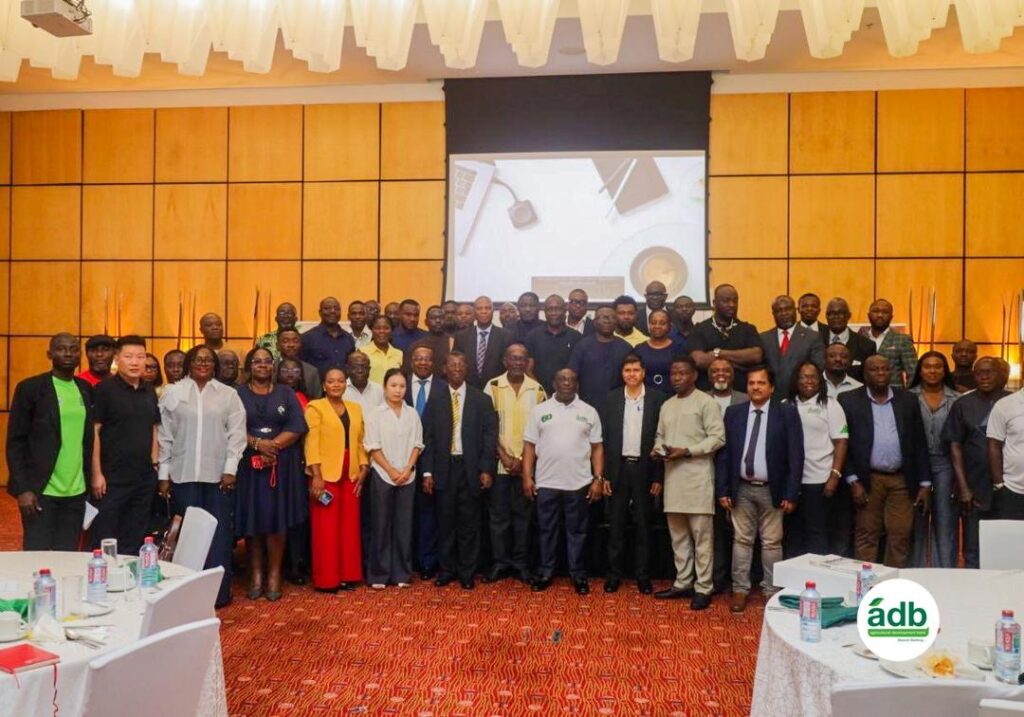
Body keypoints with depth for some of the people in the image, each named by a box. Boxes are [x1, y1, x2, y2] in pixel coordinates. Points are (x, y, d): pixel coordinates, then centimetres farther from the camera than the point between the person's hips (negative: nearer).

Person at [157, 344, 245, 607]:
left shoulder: (228, 394, 6)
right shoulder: (173, 393, 6)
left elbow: (236, 434, 3)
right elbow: (164, 436, 5)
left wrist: (230, 469, -4)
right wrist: (163, 474, 2)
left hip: (219, 474, 0)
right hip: (183, 475, 0)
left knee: (219, 533, 2)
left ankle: (219, 591, 9)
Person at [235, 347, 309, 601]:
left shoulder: (286, 394, 9)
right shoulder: (238, 394, 6)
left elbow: (297, 428, -2)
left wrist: (273, 445, -15)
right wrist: (257, 443, -18)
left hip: (281, 464, 0)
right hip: (248, 465, 0)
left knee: (277, 518, -1)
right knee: (252, 518, 1)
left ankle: (274, 575, 7)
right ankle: (256, 574, 12)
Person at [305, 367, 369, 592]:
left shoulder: (355, 408, 13)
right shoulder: (315, 407, -2)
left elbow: (361, 441, 13)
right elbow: (311, 443, -9)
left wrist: (363, 469, 3)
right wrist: (316, 475, -16)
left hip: (351, 473, 5)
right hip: (325, 473, -5)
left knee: (350, 526, 8)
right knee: (326, 527, 0)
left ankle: (347, 575, 18)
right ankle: (326, 579, 8)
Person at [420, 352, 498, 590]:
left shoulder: (481, 399, 3)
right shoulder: (434, 400, 4)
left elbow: (489, 435, 0)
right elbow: (427, 437, 2)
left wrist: (486, 469, -7)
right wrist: (427, 471, -3)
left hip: (471, 468, 0)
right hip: (443, 468, 1)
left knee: (469, 523, 6)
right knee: (445, 522, 7)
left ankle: (467, 572, 17)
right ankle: (447, 569, 20)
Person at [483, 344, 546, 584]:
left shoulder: (537, 389, 2)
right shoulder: (492, 387, -2)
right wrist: (504, 457, -9)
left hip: (527, 464, 1)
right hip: (499, 463, -1)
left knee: (523, 514, 8)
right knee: (498, 515, 5)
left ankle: (520, 562, 18)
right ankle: (500, 562, 16)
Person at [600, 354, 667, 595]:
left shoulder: (658, 399, -1)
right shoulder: (611, 399, 3)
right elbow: (604, 438, 2)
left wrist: (658, 476, -5)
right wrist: (603, 475, -2)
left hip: (644, 469, -1)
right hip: (617, 468, 1)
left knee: (643, 525, 7)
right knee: (616, 524, 7)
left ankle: (643, 575, 17)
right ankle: (614, 573, 17)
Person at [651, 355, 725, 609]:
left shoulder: (706, 402, -5)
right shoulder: (667, 405, 17)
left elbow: (718, 437, -11)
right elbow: (660, 435, 23)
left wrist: (686, 451, -17)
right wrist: (657, 448, 0)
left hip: (697, 476, -7)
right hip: (673, 477, 7)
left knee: (702, 535, -1)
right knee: (678, 535, 12)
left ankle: (703, 588, 6)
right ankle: (683, 583, 22)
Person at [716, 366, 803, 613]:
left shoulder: (787, 413, -2)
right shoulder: (733, 413, 4)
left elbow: (795, 455, -4)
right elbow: (723, 453, 4)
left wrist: (791, 493, -9)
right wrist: (722, 489, -2)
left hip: (771, 490, -2)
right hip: (741, 489, 2)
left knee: (772, 542, 5)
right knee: (742, 540, 7)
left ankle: (771, 591, 17)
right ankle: (740, 589, 15)